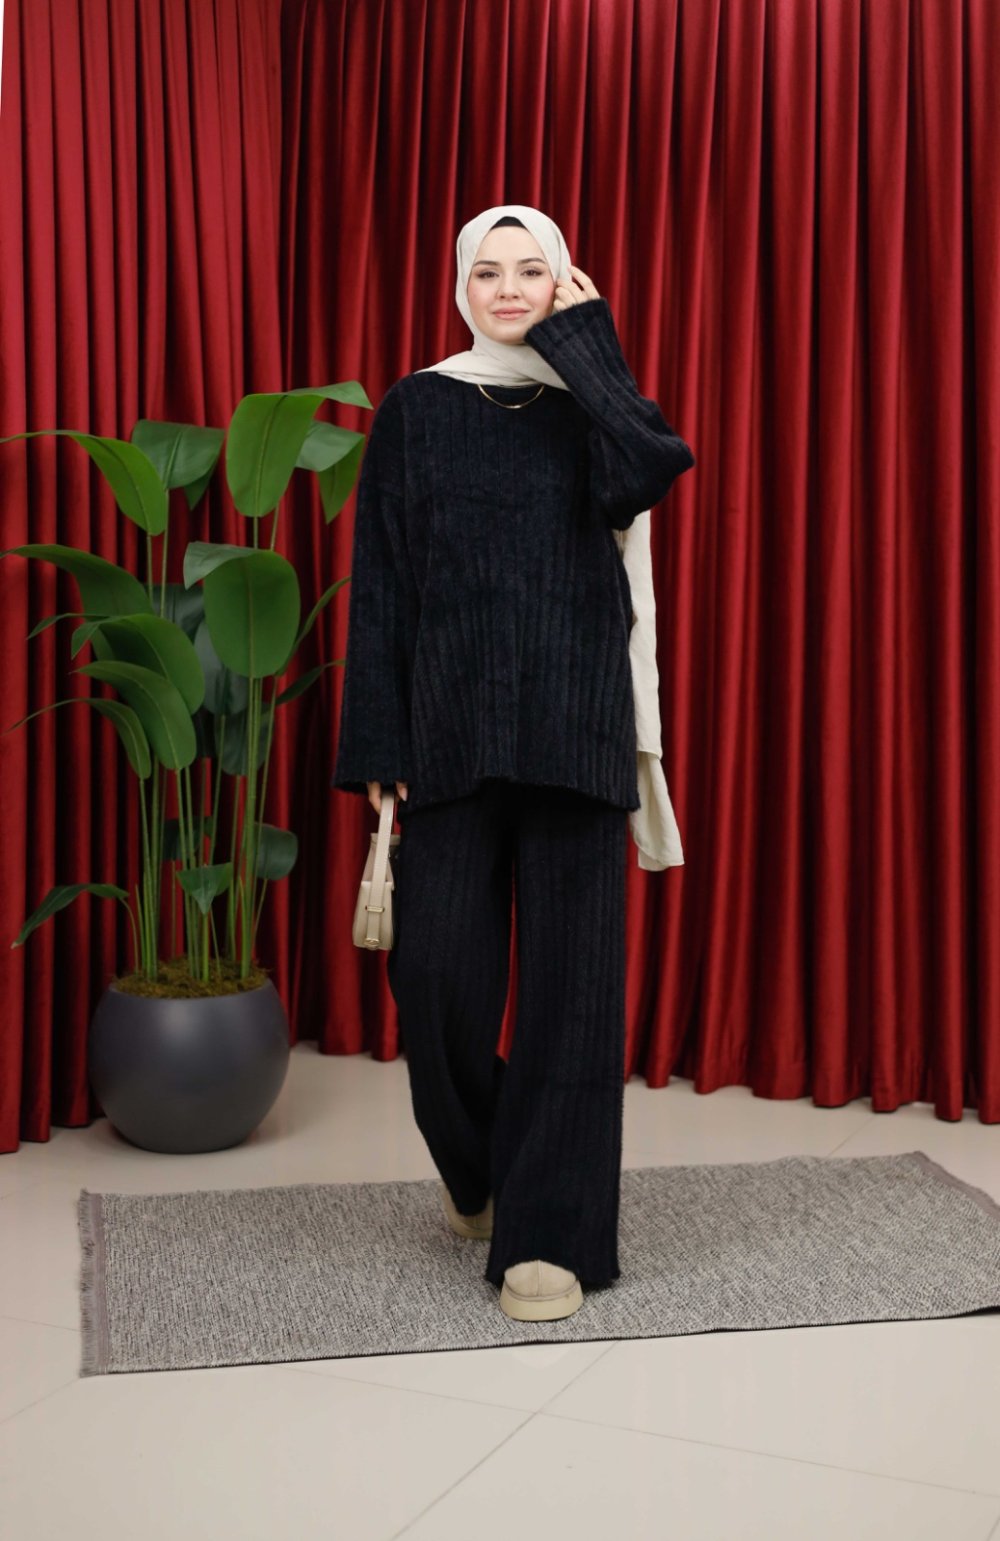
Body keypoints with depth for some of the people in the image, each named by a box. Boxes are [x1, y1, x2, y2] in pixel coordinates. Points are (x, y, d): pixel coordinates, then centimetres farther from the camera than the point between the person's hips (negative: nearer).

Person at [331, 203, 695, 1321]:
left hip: (571, 726, 0)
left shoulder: (590, 402, 9)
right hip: (450, 727, 0)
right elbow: (380, 583, 2)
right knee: (439, 970, -1)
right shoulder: (414, 411, 8)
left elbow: (648, 474, -15)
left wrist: (586, 345, -4)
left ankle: (550, 1228, 6)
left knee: (569, 969, -2)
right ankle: (476, 1166, 29)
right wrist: (377, 743, -5)